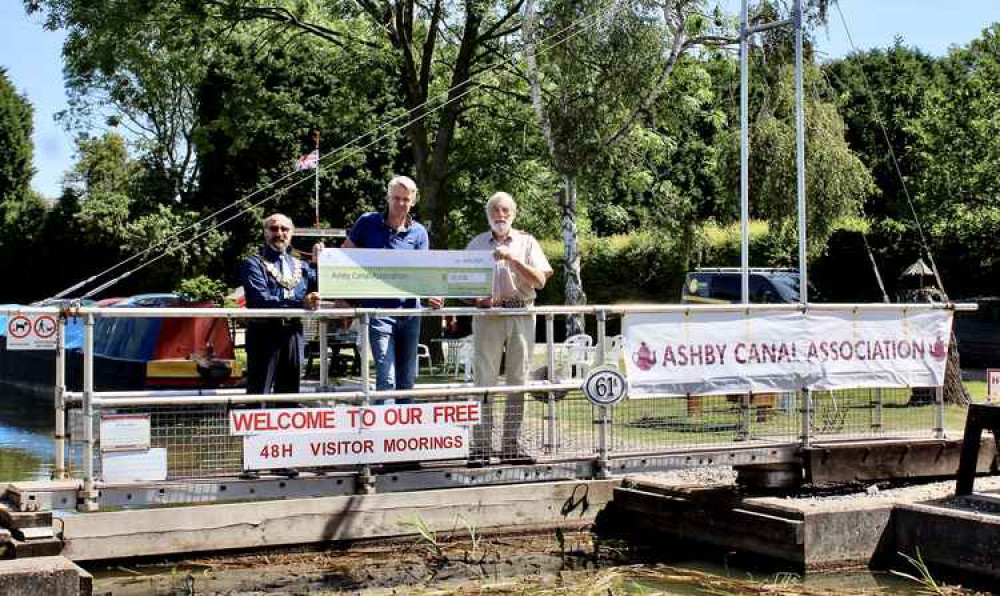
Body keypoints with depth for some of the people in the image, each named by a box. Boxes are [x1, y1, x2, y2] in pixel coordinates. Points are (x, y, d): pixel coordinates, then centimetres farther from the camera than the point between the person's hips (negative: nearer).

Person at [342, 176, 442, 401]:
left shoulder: (419, 232, 6)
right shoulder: (368, 222, 1)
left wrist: (429, 295, -23)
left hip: (409, 311, 3)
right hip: (378, 311, -3)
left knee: (407, 379, 10)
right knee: (386, 378, -12)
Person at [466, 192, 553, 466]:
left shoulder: (527, 242, 10)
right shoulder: (477, 245, 10)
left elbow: (540, 281, -1)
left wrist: (513, 259, -12)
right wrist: (478, 300, -11)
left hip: (521, 316, 1)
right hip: (488, 316, -1)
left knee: (518, 381, 3)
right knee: (484, 381, -6)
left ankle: (512, 445, 9)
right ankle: (480, 446, -5)